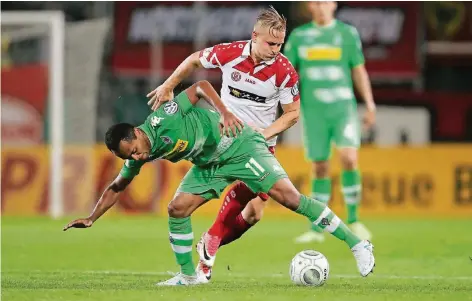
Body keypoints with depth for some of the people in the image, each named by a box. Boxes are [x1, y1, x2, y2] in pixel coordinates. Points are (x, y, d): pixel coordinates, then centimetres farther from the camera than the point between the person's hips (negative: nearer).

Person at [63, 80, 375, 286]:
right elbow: (118, 187, 10)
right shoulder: (137, 158, -6)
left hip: (240, 145, -7)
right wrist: (91, 219, 5)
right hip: (209, 164, 7)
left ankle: (357, 245, -19)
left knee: (288, 196, -20)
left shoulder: (163, 121, -28)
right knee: (177, 208, -7)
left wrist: (224, 111, -37)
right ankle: (189, 275, 11)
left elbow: (200, 87, -23)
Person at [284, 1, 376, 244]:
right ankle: (317, 229, 12)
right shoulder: (299, 35, 7)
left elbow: (359, 70, 9)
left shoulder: (347, 33, 5)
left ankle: (354, 221, -7)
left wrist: (370, 105, 6)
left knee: (349, 159, -18)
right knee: (320, 167, 4)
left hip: (343, 106, -1)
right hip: (314, 111, 1)